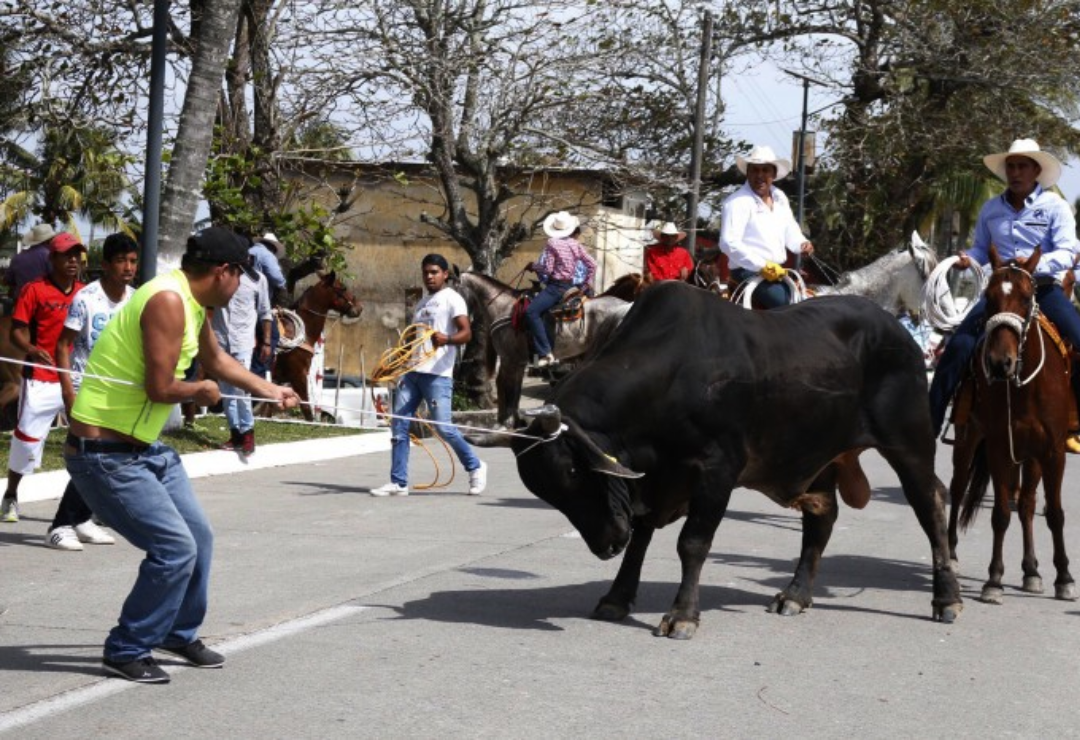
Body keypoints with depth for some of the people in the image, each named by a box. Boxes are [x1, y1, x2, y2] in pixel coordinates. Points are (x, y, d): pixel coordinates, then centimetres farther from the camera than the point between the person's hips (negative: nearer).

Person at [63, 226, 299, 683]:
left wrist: (269, 390, 37)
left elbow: (215, 360, 31)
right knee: (175, 548, -11)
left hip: (146, 449, 10)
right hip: (105, 453, -10)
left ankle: (179, 633, 36)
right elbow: (160, 387, -27)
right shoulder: (168, 301, -22)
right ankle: (126, 652, 4)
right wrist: (200, 391, -8)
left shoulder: (194, 304, 10)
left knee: (198, 539, 15)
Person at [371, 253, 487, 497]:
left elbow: (466, 333, -14)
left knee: (443, 427, -10)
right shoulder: (422, 303, 22)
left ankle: (475, 468, 10)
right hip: (411, 371, 8)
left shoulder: (452, 299, -2)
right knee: (398, 425, 1)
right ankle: (398, 482, 5)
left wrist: (447, 339, -34)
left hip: (437, 374, -8)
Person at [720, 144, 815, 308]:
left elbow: (790, 231, 24)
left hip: (779, 270, 8)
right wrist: (762, 266, -25)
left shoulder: (780, 198, 14)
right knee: (785, 304, -28)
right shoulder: (737, 202, -10)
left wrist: (802, 244, -1)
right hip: (749, 271, -8)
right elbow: (729, 243, -19)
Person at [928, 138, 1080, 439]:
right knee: (958, 346, -14)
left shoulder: (1054, 206, 0)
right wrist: (968, 259, -5)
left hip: (1045, 289, -2)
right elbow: (981, 247, 19)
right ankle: (930, 423, -10)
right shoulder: (991, 209, 10)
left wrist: (1036, 264, -27)